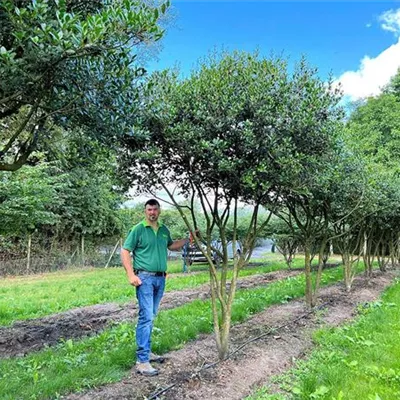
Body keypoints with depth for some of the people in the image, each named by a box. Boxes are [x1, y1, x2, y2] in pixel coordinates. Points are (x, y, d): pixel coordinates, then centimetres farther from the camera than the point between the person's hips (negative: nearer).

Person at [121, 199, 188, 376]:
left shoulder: (164, 230, 10)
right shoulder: (138, 229, -7)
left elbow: (171, 245, 27)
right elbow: (125, 252, -7)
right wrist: (131, 275, -15)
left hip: (160, 278, 6)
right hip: (145, 278, -6)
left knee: (150, 316, 15)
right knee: (146, 317, -9)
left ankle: (146, 352, 27)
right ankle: (142, 361, -4)